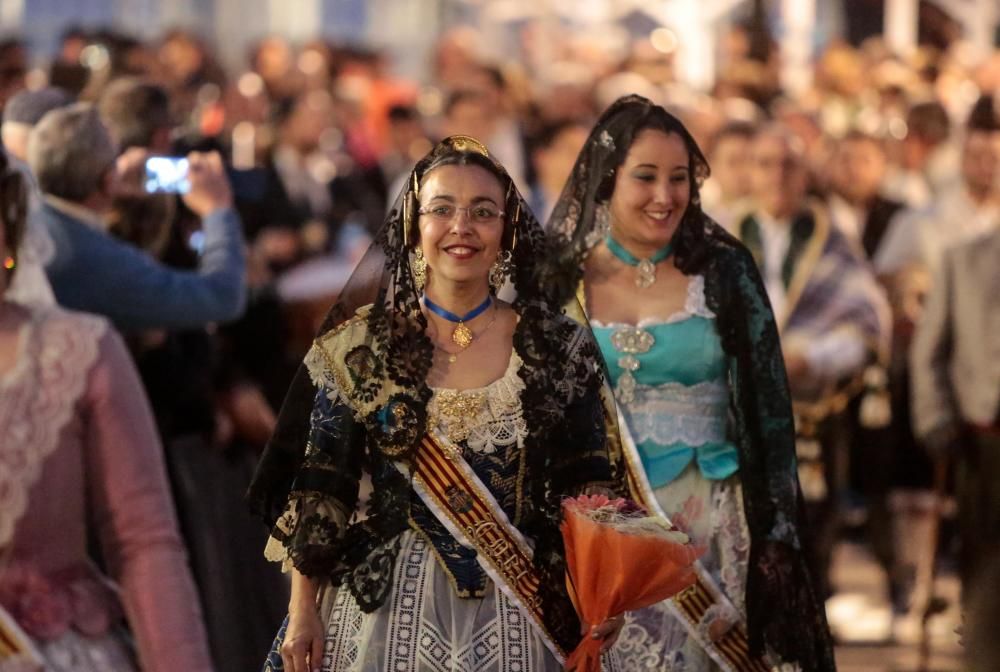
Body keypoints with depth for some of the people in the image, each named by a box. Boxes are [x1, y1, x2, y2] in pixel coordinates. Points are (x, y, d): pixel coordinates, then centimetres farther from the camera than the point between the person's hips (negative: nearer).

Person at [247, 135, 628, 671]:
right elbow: (318, 493, 0)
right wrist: (302, 614, -3)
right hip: (384, 604, -1)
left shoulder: (558, 347, 0)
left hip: (516, 610, 1)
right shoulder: (358, 346, -2)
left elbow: (589, 485, 1)